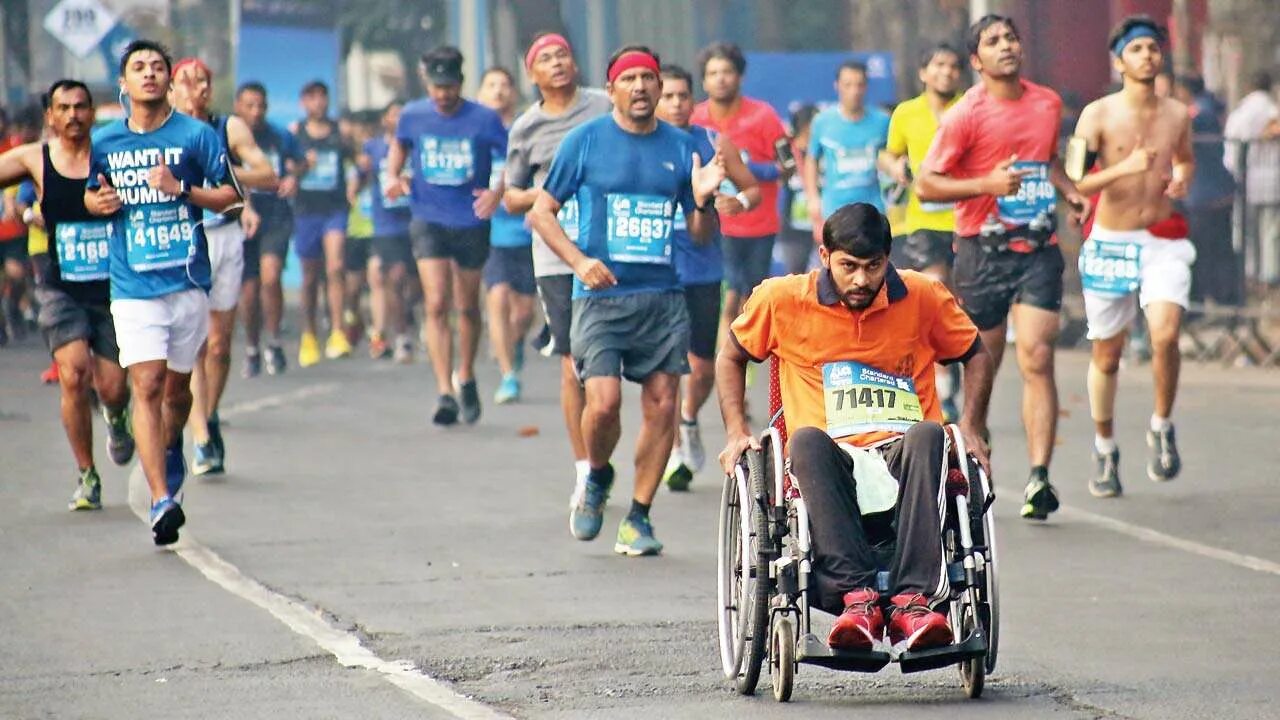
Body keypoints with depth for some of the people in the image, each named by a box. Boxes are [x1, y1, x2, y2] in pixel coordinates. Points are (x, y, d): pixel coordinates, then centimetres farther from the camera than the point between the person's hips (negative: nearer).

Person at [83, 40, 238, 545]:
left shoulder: (196, 135, 0)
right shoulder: (104, 142, 7)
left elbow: (228, 194, 0)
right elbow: (91, 195, 22)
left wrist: (181, 190, -16)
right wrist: (99, 202, -2)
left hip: (188, 280, 0)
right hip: (133, 286, 0)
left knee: (177, 386, 12)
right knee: (147, 385, -14)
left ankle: (171, 449, 45)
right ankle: (161, 500, -19)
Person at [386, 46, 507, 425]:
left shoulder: (484, 119, -9)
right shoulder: (413, 116, -1)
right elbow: (399, 146, 20)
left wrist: (498, 191, -20)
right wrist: (394, 177, 1)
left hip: (471, 223, -1)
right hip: (429, 220, 1)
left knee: (467, 308, 12)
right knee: (436, 305, -13)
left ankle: (467, 380, 34)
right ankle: (445, 392, -14)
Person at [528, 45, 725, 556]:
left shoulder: (680, 148, 8)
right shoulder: (585, 141, 1)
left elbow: (702, 236, 13)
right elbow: (542, 212, 4)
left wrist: (703, 201, -9)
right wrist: (579, 261, -10)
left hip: (663, 298, 3)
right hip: (601, 297, -3)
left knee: (662, 405, -2)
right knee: (603, 402, -16)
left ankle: (637, 519, 11)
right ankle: (596, 480, 15)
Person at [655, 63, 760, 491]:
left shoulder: (713, 144, 1)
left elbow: (753, 188, 9)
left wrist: (739, 202, -13)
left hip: (704, 268, 1)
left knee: (702, 367, 5)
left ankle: (689, 421, 37)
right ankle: (675, 452, 7)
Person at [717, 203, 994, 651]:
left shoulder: (923, 297, 8)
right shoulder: (783, 300, 6)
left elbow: (976, 355, 22)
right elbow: (731, 358, 22)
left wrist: (971, 428, 8)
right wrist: (736, 432, 10)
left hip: (904, 455, 1)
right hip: (828, 463, 0)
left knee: (928, 435, -36)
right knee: (806, 439, -37)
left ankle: (913, 600, -47)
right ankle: (856, 595, -48)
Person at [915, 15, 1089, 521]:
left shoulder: (1047, 103, 9)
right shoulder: (966, 114, -7)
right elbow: (926, 185, -8)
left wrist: (1070, 192, 10)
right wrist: (987, 184, -20)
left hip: (1038, 250, 3)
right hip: (982, 251, -2)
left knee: (1037, 358, -12)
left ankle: (1039, 477, -19)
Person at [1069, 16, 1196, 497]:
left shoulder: (1177, 115, 5)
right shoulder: (1098, 115, -6)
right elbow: (1074, 183, -11)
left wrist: (1182, 179, 2)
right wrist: (1123, 169, -26)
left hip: (1165, 242, 1)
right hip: (1111, 243, -1)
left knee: (1166, 335, -21)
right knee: (1107, 353, 7)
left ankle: (1161, 427, 2)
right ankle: (1104, 450, 26)